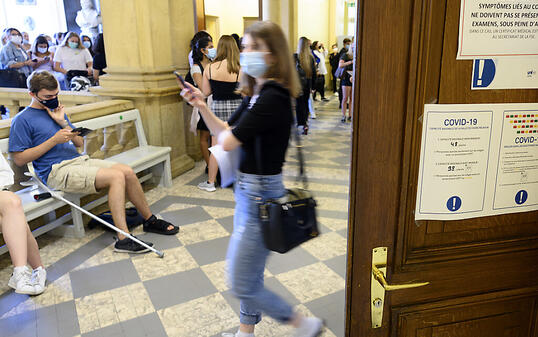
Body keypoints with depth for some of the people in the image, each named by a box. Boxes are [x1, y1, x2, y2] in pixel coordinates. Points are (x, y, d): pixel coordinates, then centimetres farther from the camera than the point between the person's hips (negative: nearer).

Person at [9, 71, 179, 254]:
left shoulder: (55, 111, 20)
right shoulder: (22, 120, -1)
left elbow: (79, 143, 17)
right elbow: (19, 158, -8)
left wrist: (63, 123, 1)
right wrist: (54, 140, -13)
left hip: (79, 160, 7)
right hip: (57, 172, -7)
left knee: (128, 171, -12)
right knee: (116, 176, -27)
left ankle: (150, 220, 3)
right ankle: (123, 239, -28)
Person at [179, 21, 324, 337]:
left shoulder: (272, 98, -23)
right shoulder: (258, 93, 8)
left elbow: (228, 141, -24)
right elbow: (225, 131, 12)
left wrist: (227, 129, -2)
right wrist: (202, 106, -1)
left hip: (261, 195, -10)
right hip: (250, 191, 10)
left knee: (242, 284, 4)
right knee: (250, 273, 23)